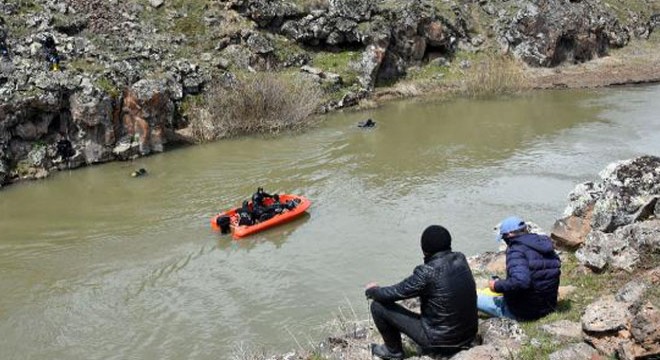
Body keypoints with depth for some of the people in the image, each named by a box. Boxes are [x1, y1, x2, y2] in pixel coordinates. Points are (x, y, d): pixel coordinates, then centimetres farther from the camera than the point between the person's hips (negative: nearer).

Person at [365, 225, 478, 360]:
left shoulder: (427, 272, -24)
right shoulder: (461, 259, -4)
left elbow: (392, 294, -13)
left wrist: (371, 291, 8)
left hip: (441, 343, -7)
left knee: (378, 306, -1)